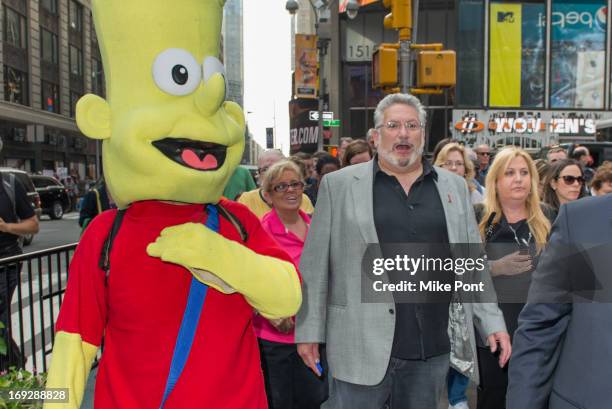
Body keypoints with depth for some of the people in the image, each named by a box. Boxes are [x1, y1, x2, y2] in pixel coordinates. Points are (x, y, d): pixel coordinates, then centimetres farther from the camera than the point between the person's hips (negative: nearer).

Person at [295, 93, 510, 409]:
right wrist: (309, 331, -3)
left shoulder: (453, 186, 9)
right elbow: (315, 265, -1)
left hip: (433, 347, 3)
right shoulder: (339, 185, -1)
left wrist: (492, 322, 7)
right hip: (363, 345, -3)